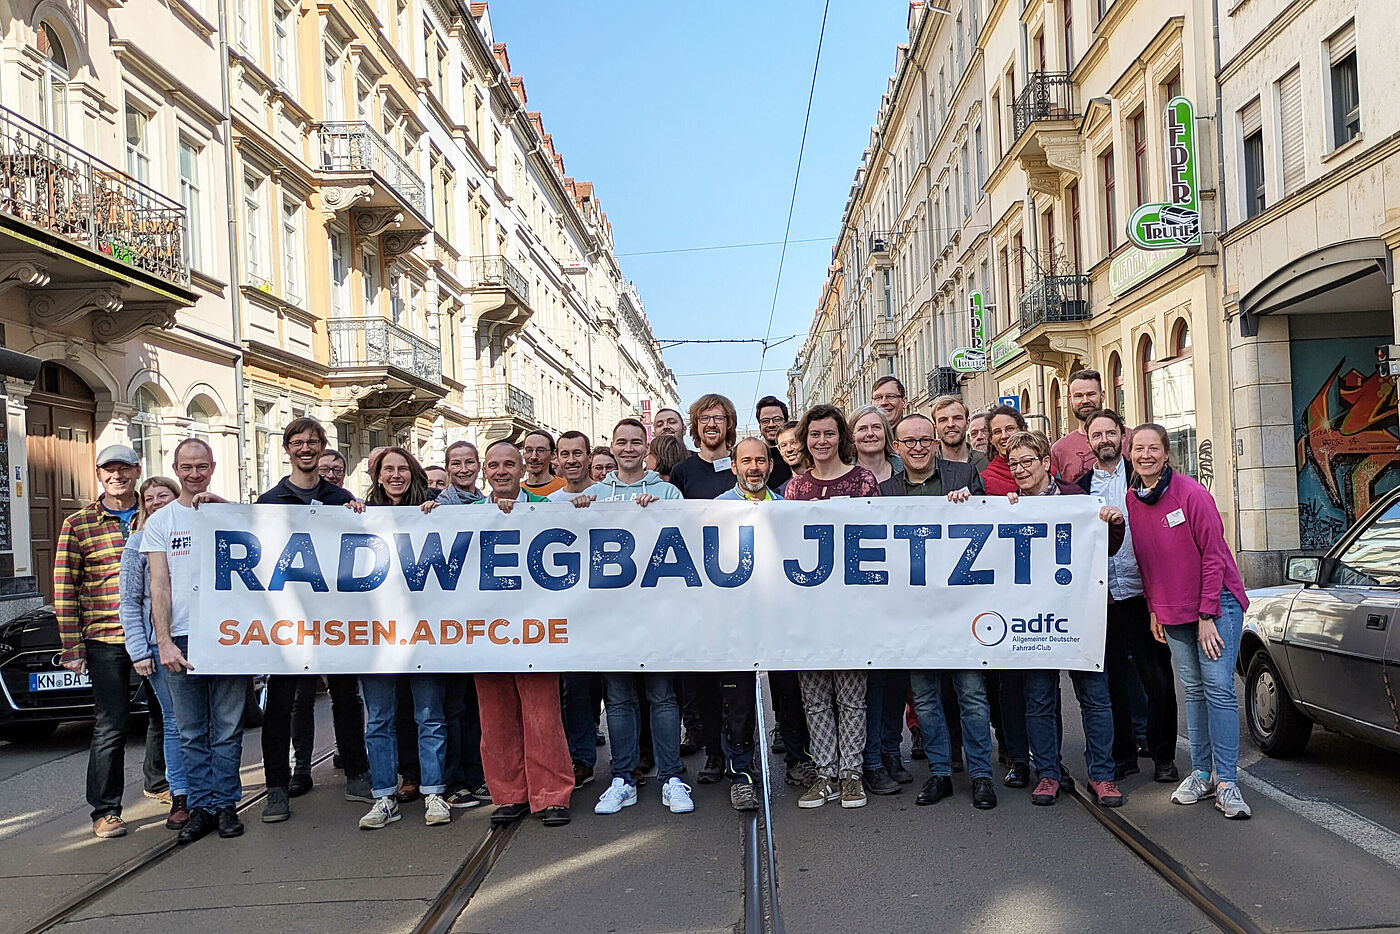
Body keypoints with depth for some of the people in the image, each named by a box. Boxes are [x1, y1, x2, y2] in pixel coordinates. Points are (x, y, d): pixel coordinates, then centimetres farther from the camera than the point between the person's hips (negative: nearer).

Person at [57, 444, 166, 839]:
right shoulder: (78, 524, 1)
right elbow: (64, 590, -1)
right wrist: (73, 648, -6)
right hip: (105, 639, -3)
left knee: (165, 713, 14)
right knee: (111, 724, -2)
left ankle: (158, 782, 36)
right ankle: (105, 810, 9)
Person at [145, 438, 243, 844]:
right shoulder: (161, 520, 9)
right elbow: (159, 584, 4)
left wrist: (220, 506, -16)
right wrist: (164, 641, -5)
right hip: (181, 638, 1)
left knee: (227, 729, 4)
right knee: (191, 732, 6)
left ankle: (226, 804, 14)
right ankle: (201, 806, 15)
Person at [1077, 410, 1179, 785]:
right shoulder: (1079, 485, 9)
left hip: (1141, 595, -2)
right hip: (1101, 598, 2)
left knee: (1158, 679, 4)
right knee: (1113, 680, 9)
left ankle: (1163, 757, 18)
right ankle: (1123, 755, 22)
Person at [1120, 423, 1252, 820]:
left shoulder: (1191, 493, -13)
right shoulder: (1131, 501, 2)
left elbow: (1213, 554, -12)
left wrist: (1207, 615, -14)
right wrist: (1154, 610, 9)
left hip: (1216, 602, -5)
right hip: (1172, 613, 5)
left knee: (1218, 688, -9)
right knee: (1193, 691, 8)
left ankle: (1226, 782, -5)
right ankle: (1201, 773, 15)